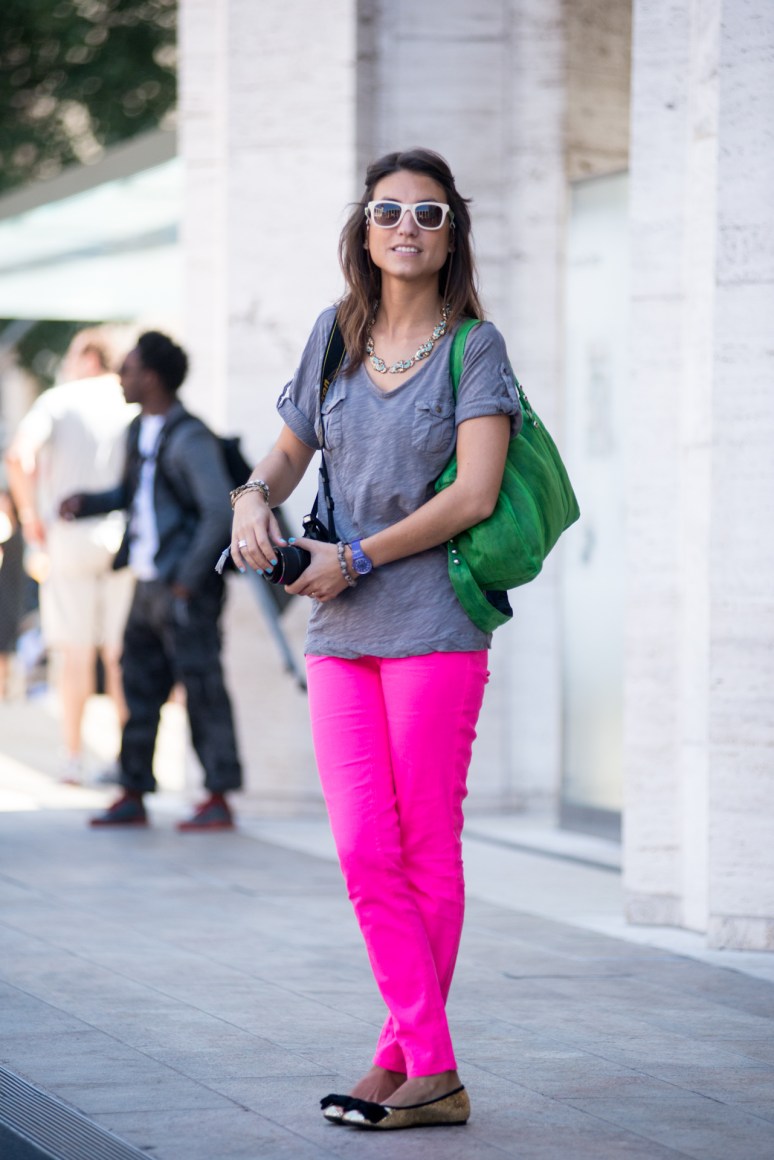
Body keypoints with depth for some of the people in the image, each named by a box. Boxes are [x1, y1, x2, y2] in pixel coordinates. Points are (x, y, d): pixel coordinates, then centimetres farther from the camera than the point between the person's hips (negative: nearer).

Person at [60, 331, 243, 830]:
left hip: (186, 589, -9)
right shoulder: (141, 431, 13)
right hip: (149, 583, 9)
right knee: (140, 687, 12)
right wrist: (86, 503, 8)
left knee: (202, 688, -6)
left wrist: (189, 579, -19)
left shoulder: (189, 439, -15)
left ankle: (219, 800, -2)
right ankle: (134, 796, 19)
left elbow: (220, 510, -22)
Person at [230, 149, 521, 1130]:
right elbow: (291, 450, 23)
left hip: (434, 625, -5)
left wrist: (355, 559, -12)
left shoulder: (474, 346, -1)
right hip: (340, 634, 5)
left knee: (424, 848, 0)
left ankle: (403, 1057, 8)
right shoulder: (336, 333, 13)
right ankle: (432, 1069, 2)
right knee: (364, 848, -2)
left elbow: (474, 493, -11)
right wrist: (255, 497, 0)